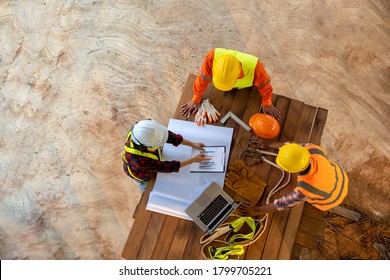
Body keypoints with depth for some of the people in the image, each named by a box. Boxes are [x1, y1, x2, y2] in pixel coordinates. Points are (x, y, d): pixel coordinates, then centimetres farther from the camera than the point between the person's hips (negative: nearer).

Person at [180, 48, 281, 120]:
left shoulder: (254, 66, -48)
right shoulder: (212, 57, -46)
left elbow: (264, 84, -26)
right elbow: (203, 78, -27)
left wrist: (267, 104, -9)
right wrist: (196, 99, -13)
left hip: (246, 87, -1)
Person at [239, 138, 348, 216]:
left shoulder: (303, 190, -44)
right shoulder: (314, 149, -36)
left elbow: (283, 204, -28)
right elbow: (295, 147, -15)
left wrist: (258, 210, -14)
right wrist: (270, 144, -4)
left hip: (331, 199, -3)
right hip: (340, 176, 4)